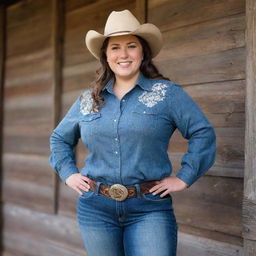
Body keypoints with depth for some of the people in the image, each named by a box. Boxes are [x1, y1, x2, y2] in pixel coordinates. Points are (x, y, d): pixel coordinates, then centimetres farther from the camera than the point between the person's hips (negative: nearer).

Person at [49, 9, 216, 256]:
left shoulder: (167, 92, -2)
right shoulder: (88, 99, 9)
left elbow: (203, 133, -4)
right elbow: (59, 138, 22)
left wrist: (184, 177, -8)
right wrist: (68, 173, 9)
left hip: (150, 209, -3)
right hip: (95, 208, 4)